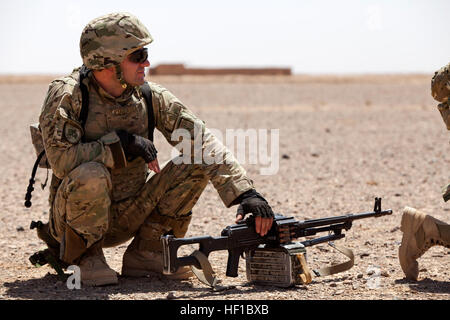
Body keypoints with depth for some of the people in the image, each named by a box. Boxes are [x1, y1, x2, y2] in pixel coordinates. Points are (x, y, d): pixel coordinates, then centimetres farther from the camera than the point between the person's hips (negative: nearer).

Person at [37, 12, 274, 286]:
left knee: (196, 165, -8)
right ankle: (84, 255, -9)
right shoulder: (67, 96, -16)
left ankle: (144, 254, 0)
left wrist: (245, 192, -23)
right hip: (76, 218, -5)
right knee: (91, 175, -37)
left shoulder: (150, 97, -5)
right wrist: (122, 143, -26)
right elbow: (61, 160, -27)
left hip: (131, 214, 5)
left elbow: (204, 143, -11)